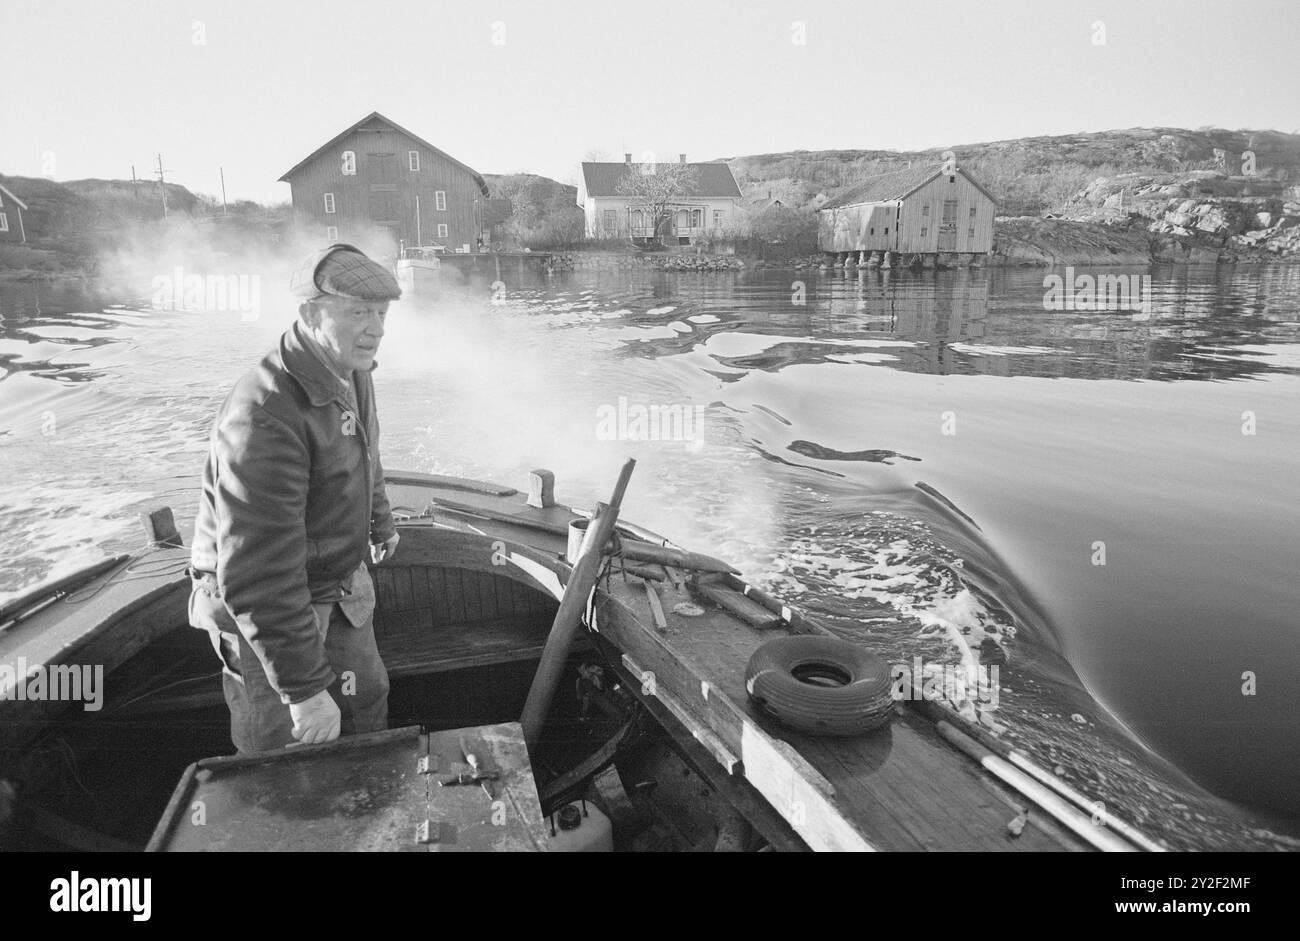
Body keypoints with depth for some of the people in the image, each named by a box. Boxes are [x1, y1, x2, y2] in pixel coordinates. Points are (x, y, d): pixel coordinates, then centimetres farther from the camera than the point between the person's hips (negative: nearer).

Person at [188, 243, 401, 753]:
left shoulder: (349, 372, -6)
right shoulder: (264, 417, -35)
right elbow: (256, 574, -35)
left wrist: (380, 519, 29)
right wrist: (305, 689, -32)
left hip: (340, 581, 9)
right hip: (261, 604, -8)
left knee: (366, 695, 23)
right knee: (280, 746, 8)